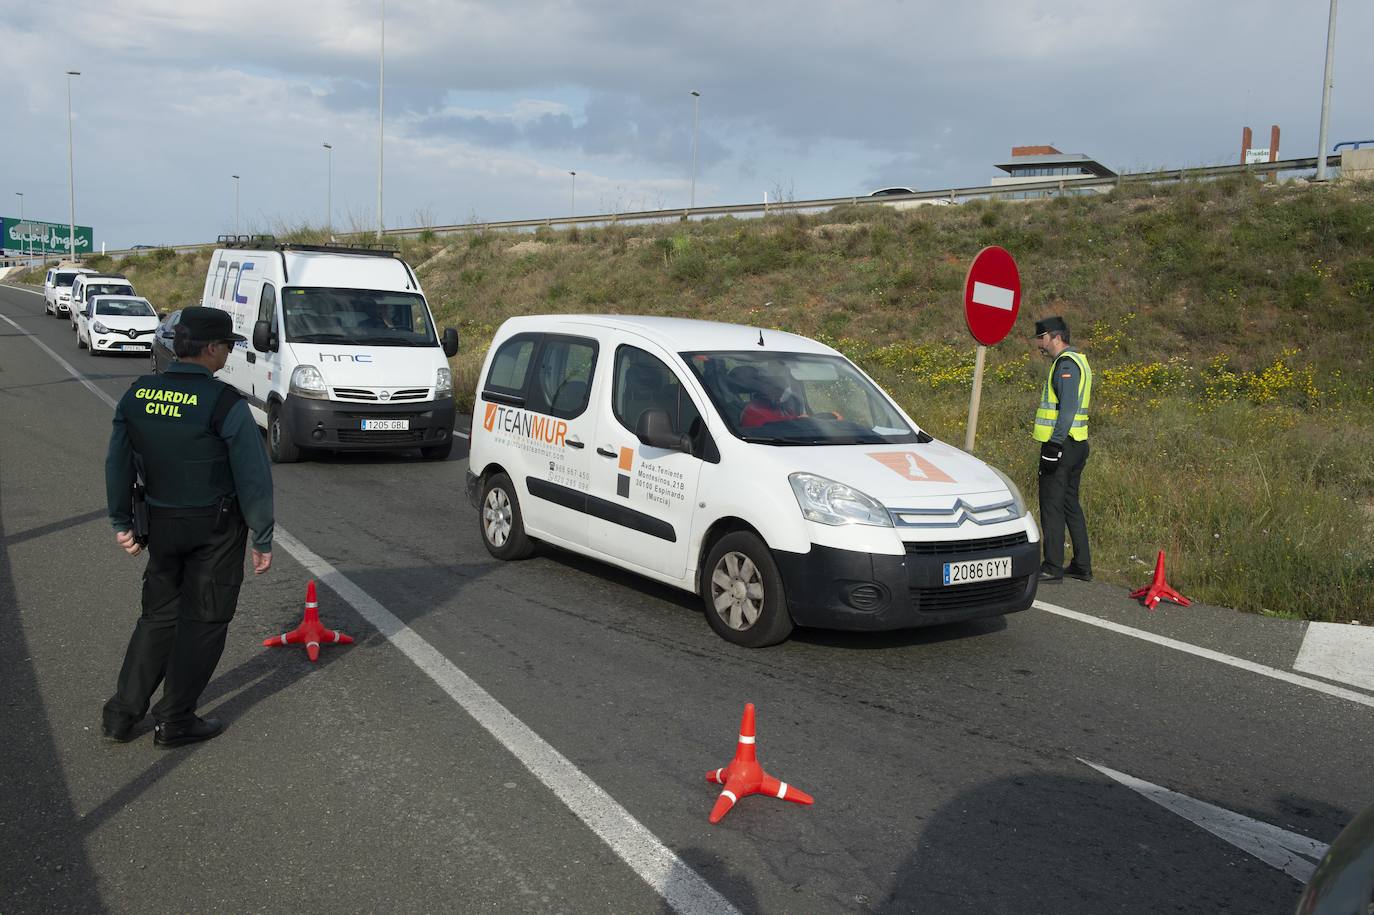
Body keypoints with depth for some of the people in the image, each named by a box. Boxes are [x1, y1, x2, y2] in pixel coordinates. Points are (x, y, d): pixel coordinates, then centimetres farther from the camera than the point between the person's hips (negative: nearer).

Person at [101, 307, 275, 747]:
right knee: (204, 621, 8)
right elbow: (253, 477, -16)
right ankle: (175, 720, 15)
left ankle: (122, 714, 21)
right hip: (216, 529, -5)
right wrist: (263, 540, -8)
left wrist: (122, 523, 19)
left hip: (161, 524, 6)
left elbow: (118, 465, 8)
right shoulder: (224, 403, -17)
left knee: (158, 616, 19)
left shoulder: (137, 394, 0)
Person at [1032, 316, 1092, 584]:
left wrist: (1054, 445, -25)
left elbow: (1067, 408, -23)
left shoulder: (1066, 364, -13)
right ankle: (1082, 566, 20)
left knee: (1051, 505, -5)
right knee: (1070, 504, 15)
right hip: (1078, 444, 10)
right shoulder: (1078, 361, 19)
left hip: (1061, 444, -10)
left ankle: (1053, 568, -1)